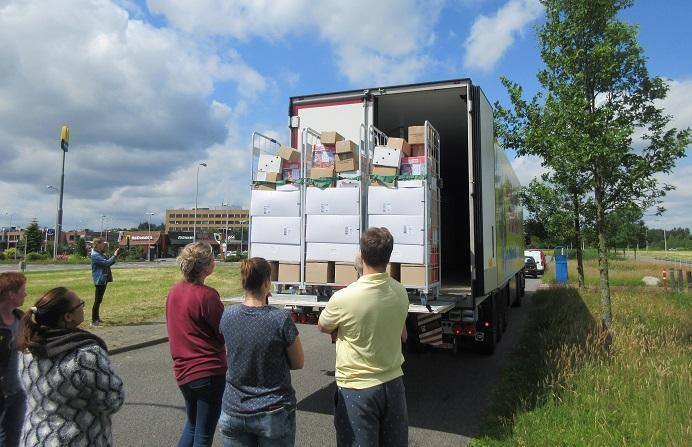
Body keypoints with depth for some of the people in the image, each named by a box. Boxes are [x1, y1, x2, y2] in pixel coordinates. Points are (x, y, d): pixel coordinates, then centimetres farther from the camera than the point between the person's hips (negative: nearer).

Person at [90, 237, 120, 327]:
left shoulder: (101, 254, 14)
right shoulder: (95, 255, -16)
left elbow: (109, 262, 17)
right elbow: (106, 263, -25)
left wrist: (115, 256, 3)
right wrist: (114, 255, -16)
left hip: (104, 279, 10)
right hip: (100, 280, -10)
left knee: (99, 300, 18)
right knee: (97, 300, -8)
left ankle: (97, 318, 29)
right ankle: (94, 321, -4)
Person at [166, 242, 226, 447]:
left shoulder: (174, 291, 2)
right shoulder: (207, 295, -20)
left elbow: (173, 328, 12)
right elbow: (226, 335, -13)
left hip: (183, 371, 7)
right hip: (209, 372, -7)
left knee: (192, 424, 26)